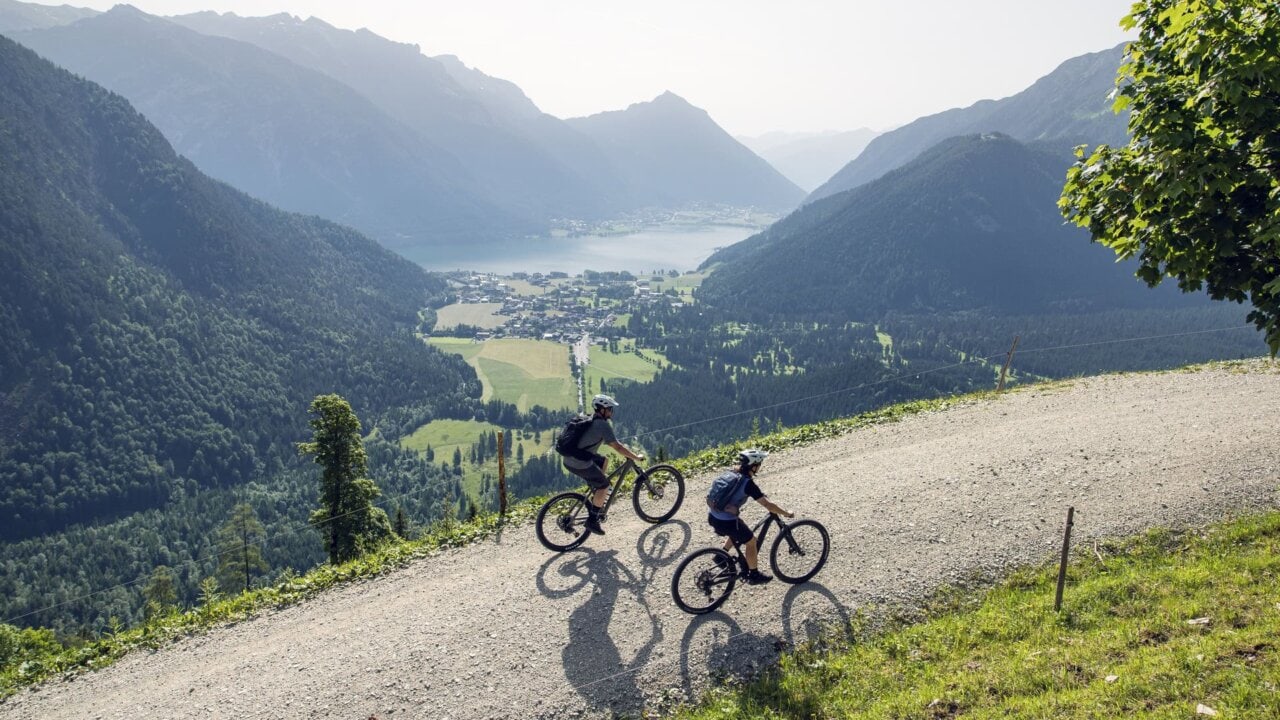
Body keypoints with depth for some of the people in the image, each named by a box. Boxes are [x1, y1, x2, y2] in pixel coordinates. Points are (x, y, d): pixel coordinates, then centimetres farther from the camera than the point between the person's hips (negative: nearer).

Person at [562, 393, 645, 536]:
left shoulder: (590, 420, 16)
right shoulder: (603, 425, -13)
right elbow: (617, 447, -16)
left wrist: (625, 449, 29)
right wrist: (636, 457, -6)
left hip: (569, 459, 9)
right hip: (579, 464, -9)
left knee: (604, 461, 26)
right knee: (604, 485, 5)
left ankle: (596, 498, 27)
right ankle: (592, 520, 6)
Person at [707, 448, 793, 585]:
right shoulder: (749, 484, -16)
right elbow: (768, 505, -16)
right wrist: (786, 514, 0)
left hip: (712, 517, 8)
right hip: (726, 521, -8)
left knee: (737, 533, 33)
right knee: (751, 542, 13)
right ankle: (753, 575, 25)